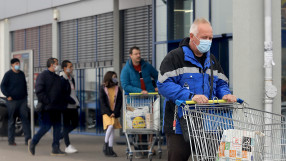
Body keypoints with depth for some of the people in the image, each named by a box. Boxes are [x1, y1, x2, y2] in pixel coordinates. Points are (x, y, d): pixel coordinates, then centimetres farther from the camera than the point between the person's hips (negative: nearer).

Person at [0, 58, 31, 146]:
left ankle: (28, 139, -3)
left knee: (25, 119, -3)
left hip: (22, 100, 4)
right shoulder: (8, 74, -3)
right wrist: (8, 96, -12)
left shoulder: (22, 74, 12)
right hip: (12, 101, -4)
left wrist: (25, 95, 14)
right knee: (11, 121, 3)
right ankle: (11, 140, 9)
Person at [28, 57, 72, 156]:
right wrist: (47, 102, -18)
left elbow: (63, 92, 25)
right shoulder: (43, 76, -5)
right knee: (46, 126, -11)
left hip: (56, 108, 8)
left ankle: (55, 149, 8)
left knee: (57, 127, 4)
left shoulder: (58, 78, 20)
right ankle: (33, 142, 6)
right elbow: (39, 91, -14)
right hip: (46, 107, -8)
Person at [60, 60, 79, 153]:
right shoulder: (62, 79, -13)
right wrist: (72, 101, -18)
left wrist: (76, 102, 8)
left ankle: (60, 136, 27)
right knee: (66, 125, -2)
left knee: (75, 124, 11)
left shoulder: (71, 79, 15)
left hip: (73, 106, 9)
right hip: (66, 106, -9)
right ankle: (68, 146, 2)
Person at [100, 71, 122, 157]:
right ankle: (105, 144, -5)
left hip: (115, 113, 3)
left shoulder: (117, 89, 7)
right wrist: (109, 113, -12)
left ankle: (110, 149, 6)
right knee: (110, 126, -22)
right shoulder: (103, 89, 0)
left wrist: (115, 113, -9)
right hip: (106, 112, -3)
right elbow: (102, 102, -4)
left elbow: (119, 102, 4)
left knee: (112, 130, 2)